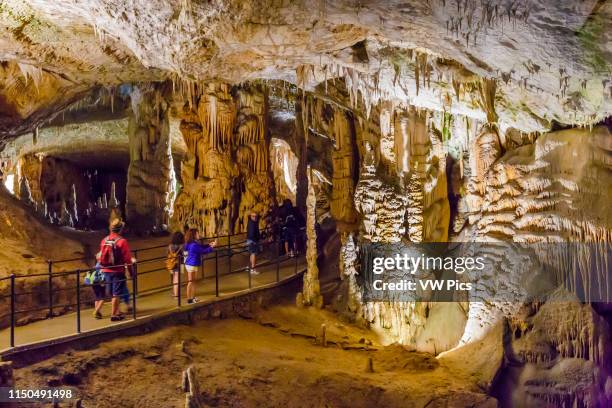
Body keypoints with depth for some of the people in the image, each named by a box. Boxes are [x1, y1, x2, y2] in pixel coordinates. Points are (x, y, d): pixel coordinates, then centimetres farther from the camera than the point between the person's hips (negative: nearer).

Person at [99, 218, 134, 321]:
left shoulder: (104, 240, 2)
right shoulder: (122, 241, -15)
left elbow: (101, 257, 9)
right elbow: (127, 259, -12)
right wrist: (131, 271, -2)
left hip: (106, 271, 6)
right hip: (118, 271, -6)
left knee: (112, 293, 16)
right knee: (116, 294, 2)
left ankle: (117, 312, 28)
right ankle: (114, 315, 5)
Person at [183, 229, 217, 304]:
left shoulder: (194, 243, 6)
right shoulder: (194, 245, -24)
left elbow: (201, 247, 18)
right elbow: (203, 251, -20)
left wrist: (209, 245, 4)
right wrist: (212, 247, -12)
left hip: (193, 264, 10)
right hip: (192, 265, -10)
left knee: (193, 281, 18)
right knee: (190, 282, -1)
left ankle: (193, 297, 29)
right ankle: (189, 299, 7)